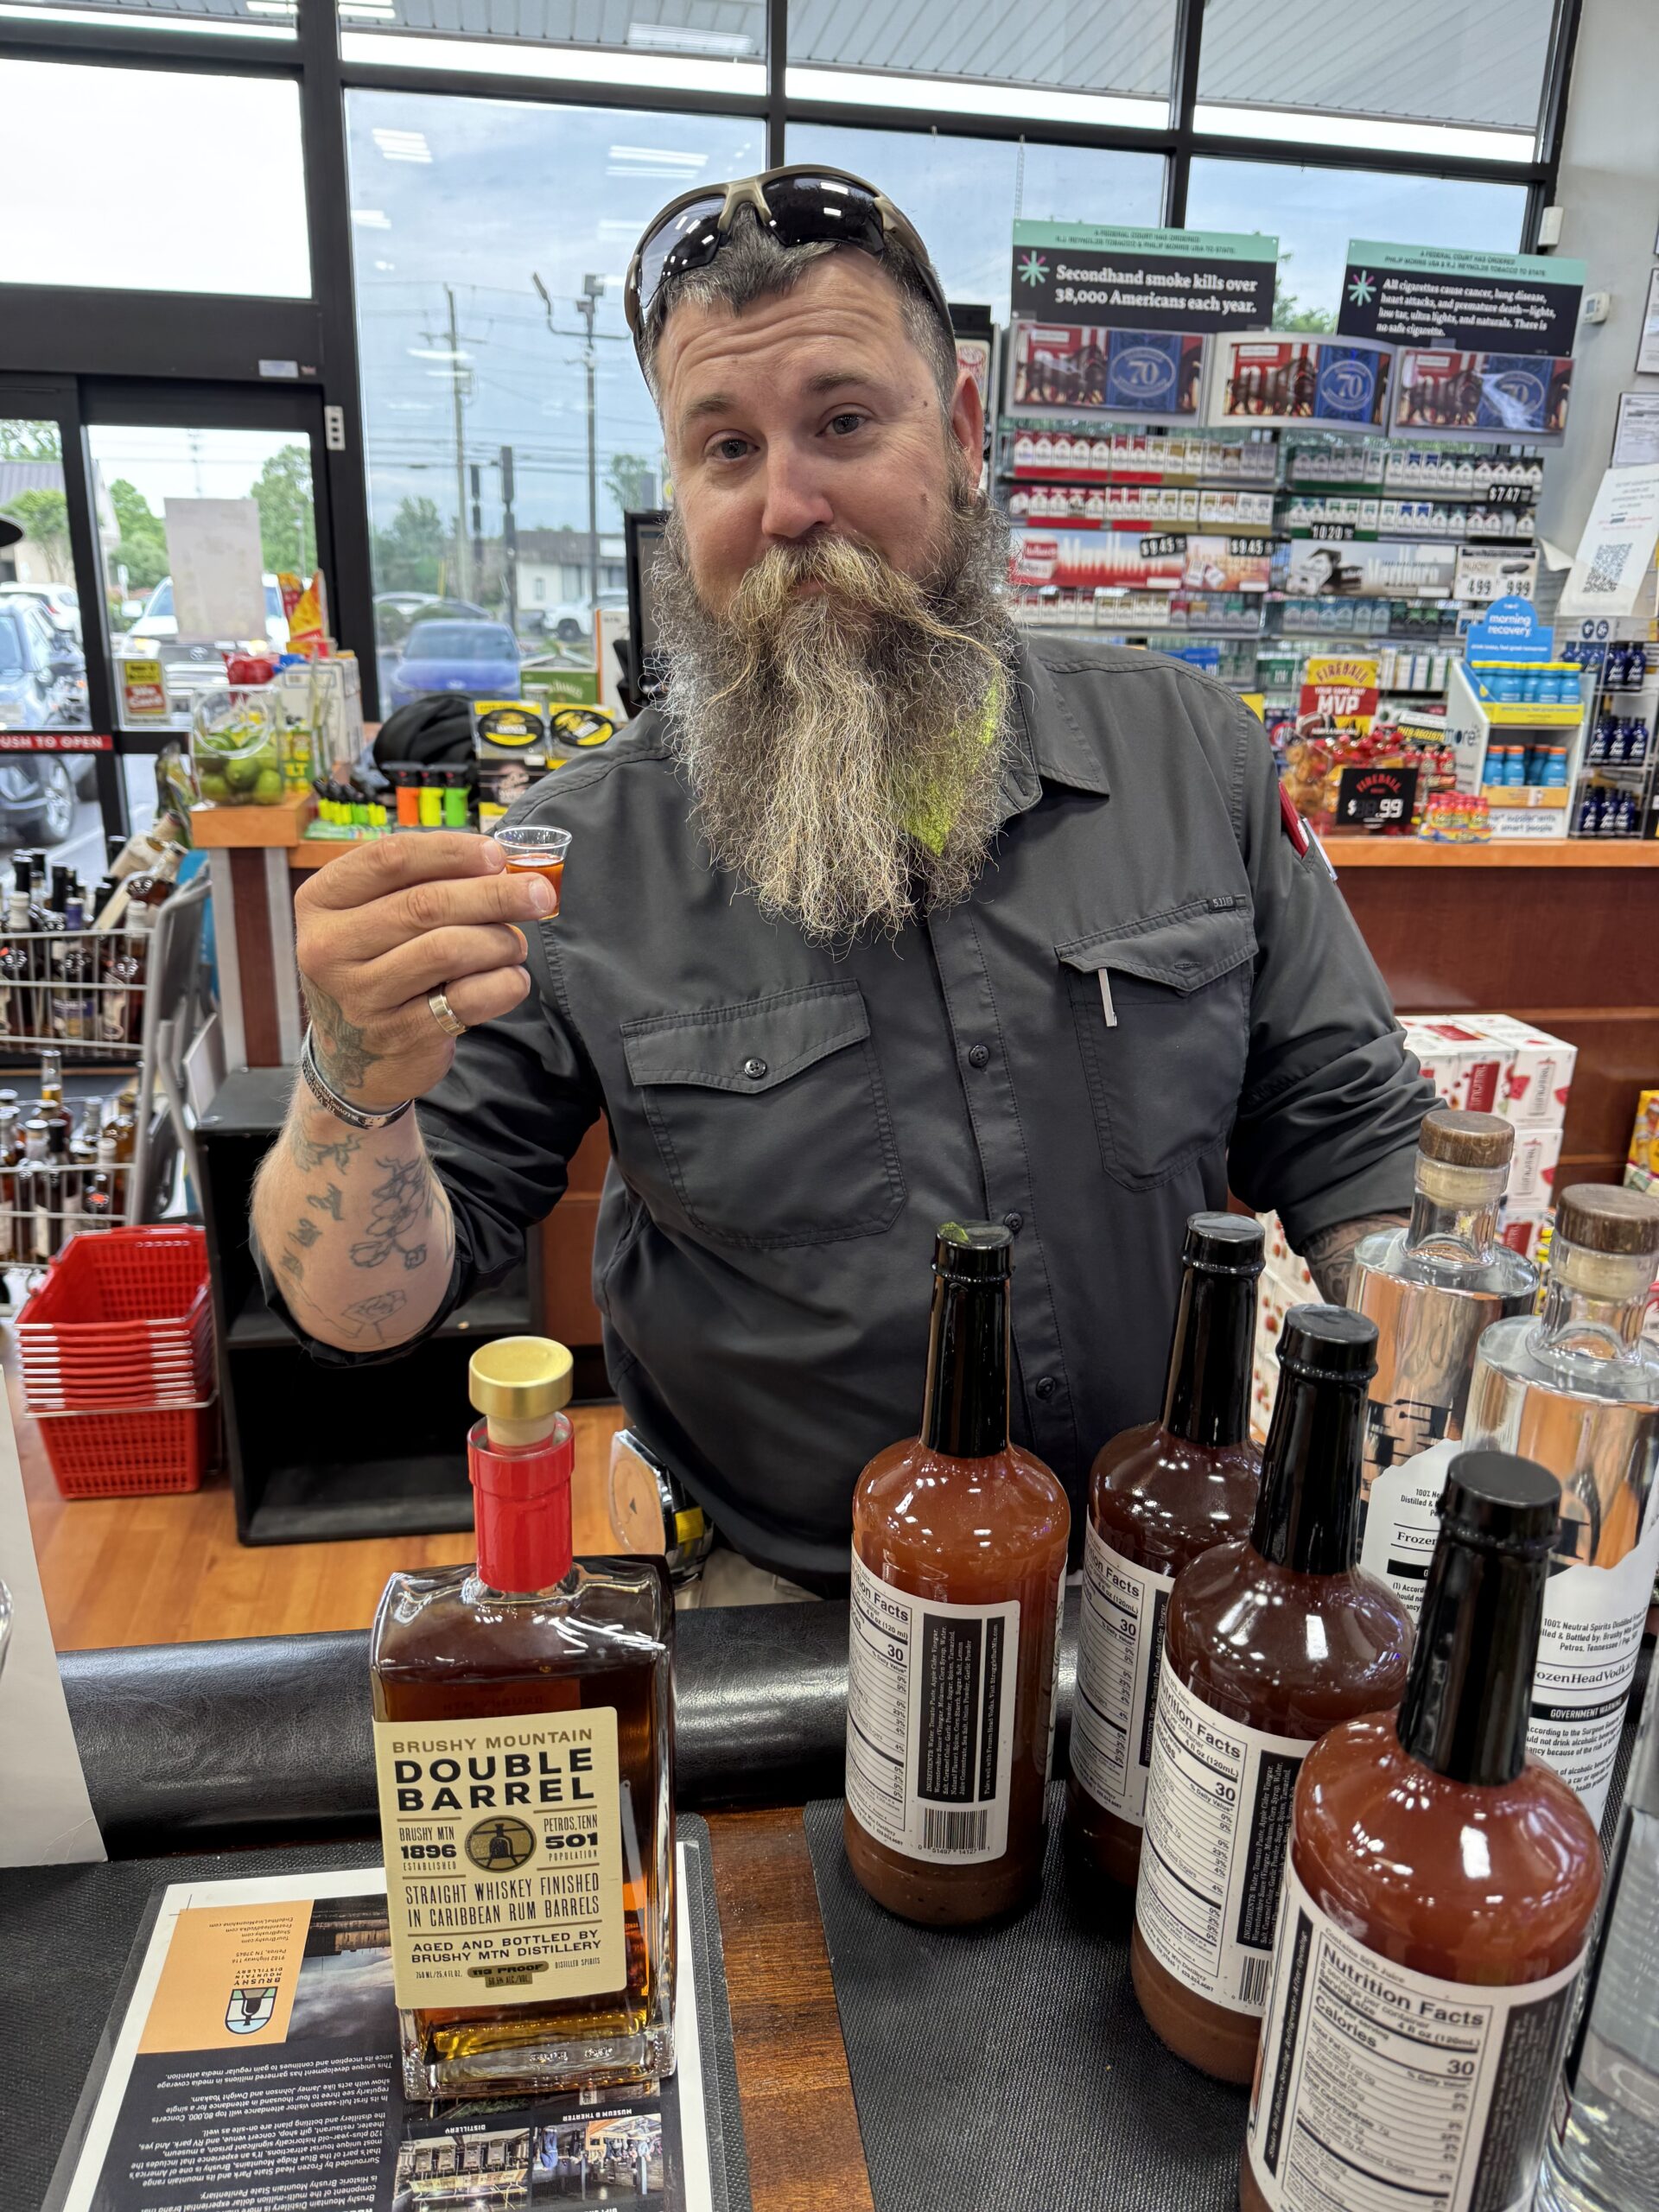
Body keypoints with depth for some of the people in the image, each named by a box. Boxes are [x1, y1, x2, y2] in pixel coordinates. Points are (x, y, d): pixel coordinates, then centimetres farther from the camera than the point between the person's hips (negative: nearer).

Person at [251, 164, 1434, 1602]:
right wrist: (359, 1090, -32)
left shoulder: (1195, 756, -5)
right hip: (783, 1612, 0)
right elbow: (366, 1310, -11)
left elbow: (1350, 1142, 2)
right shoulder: (588, 856, -12)